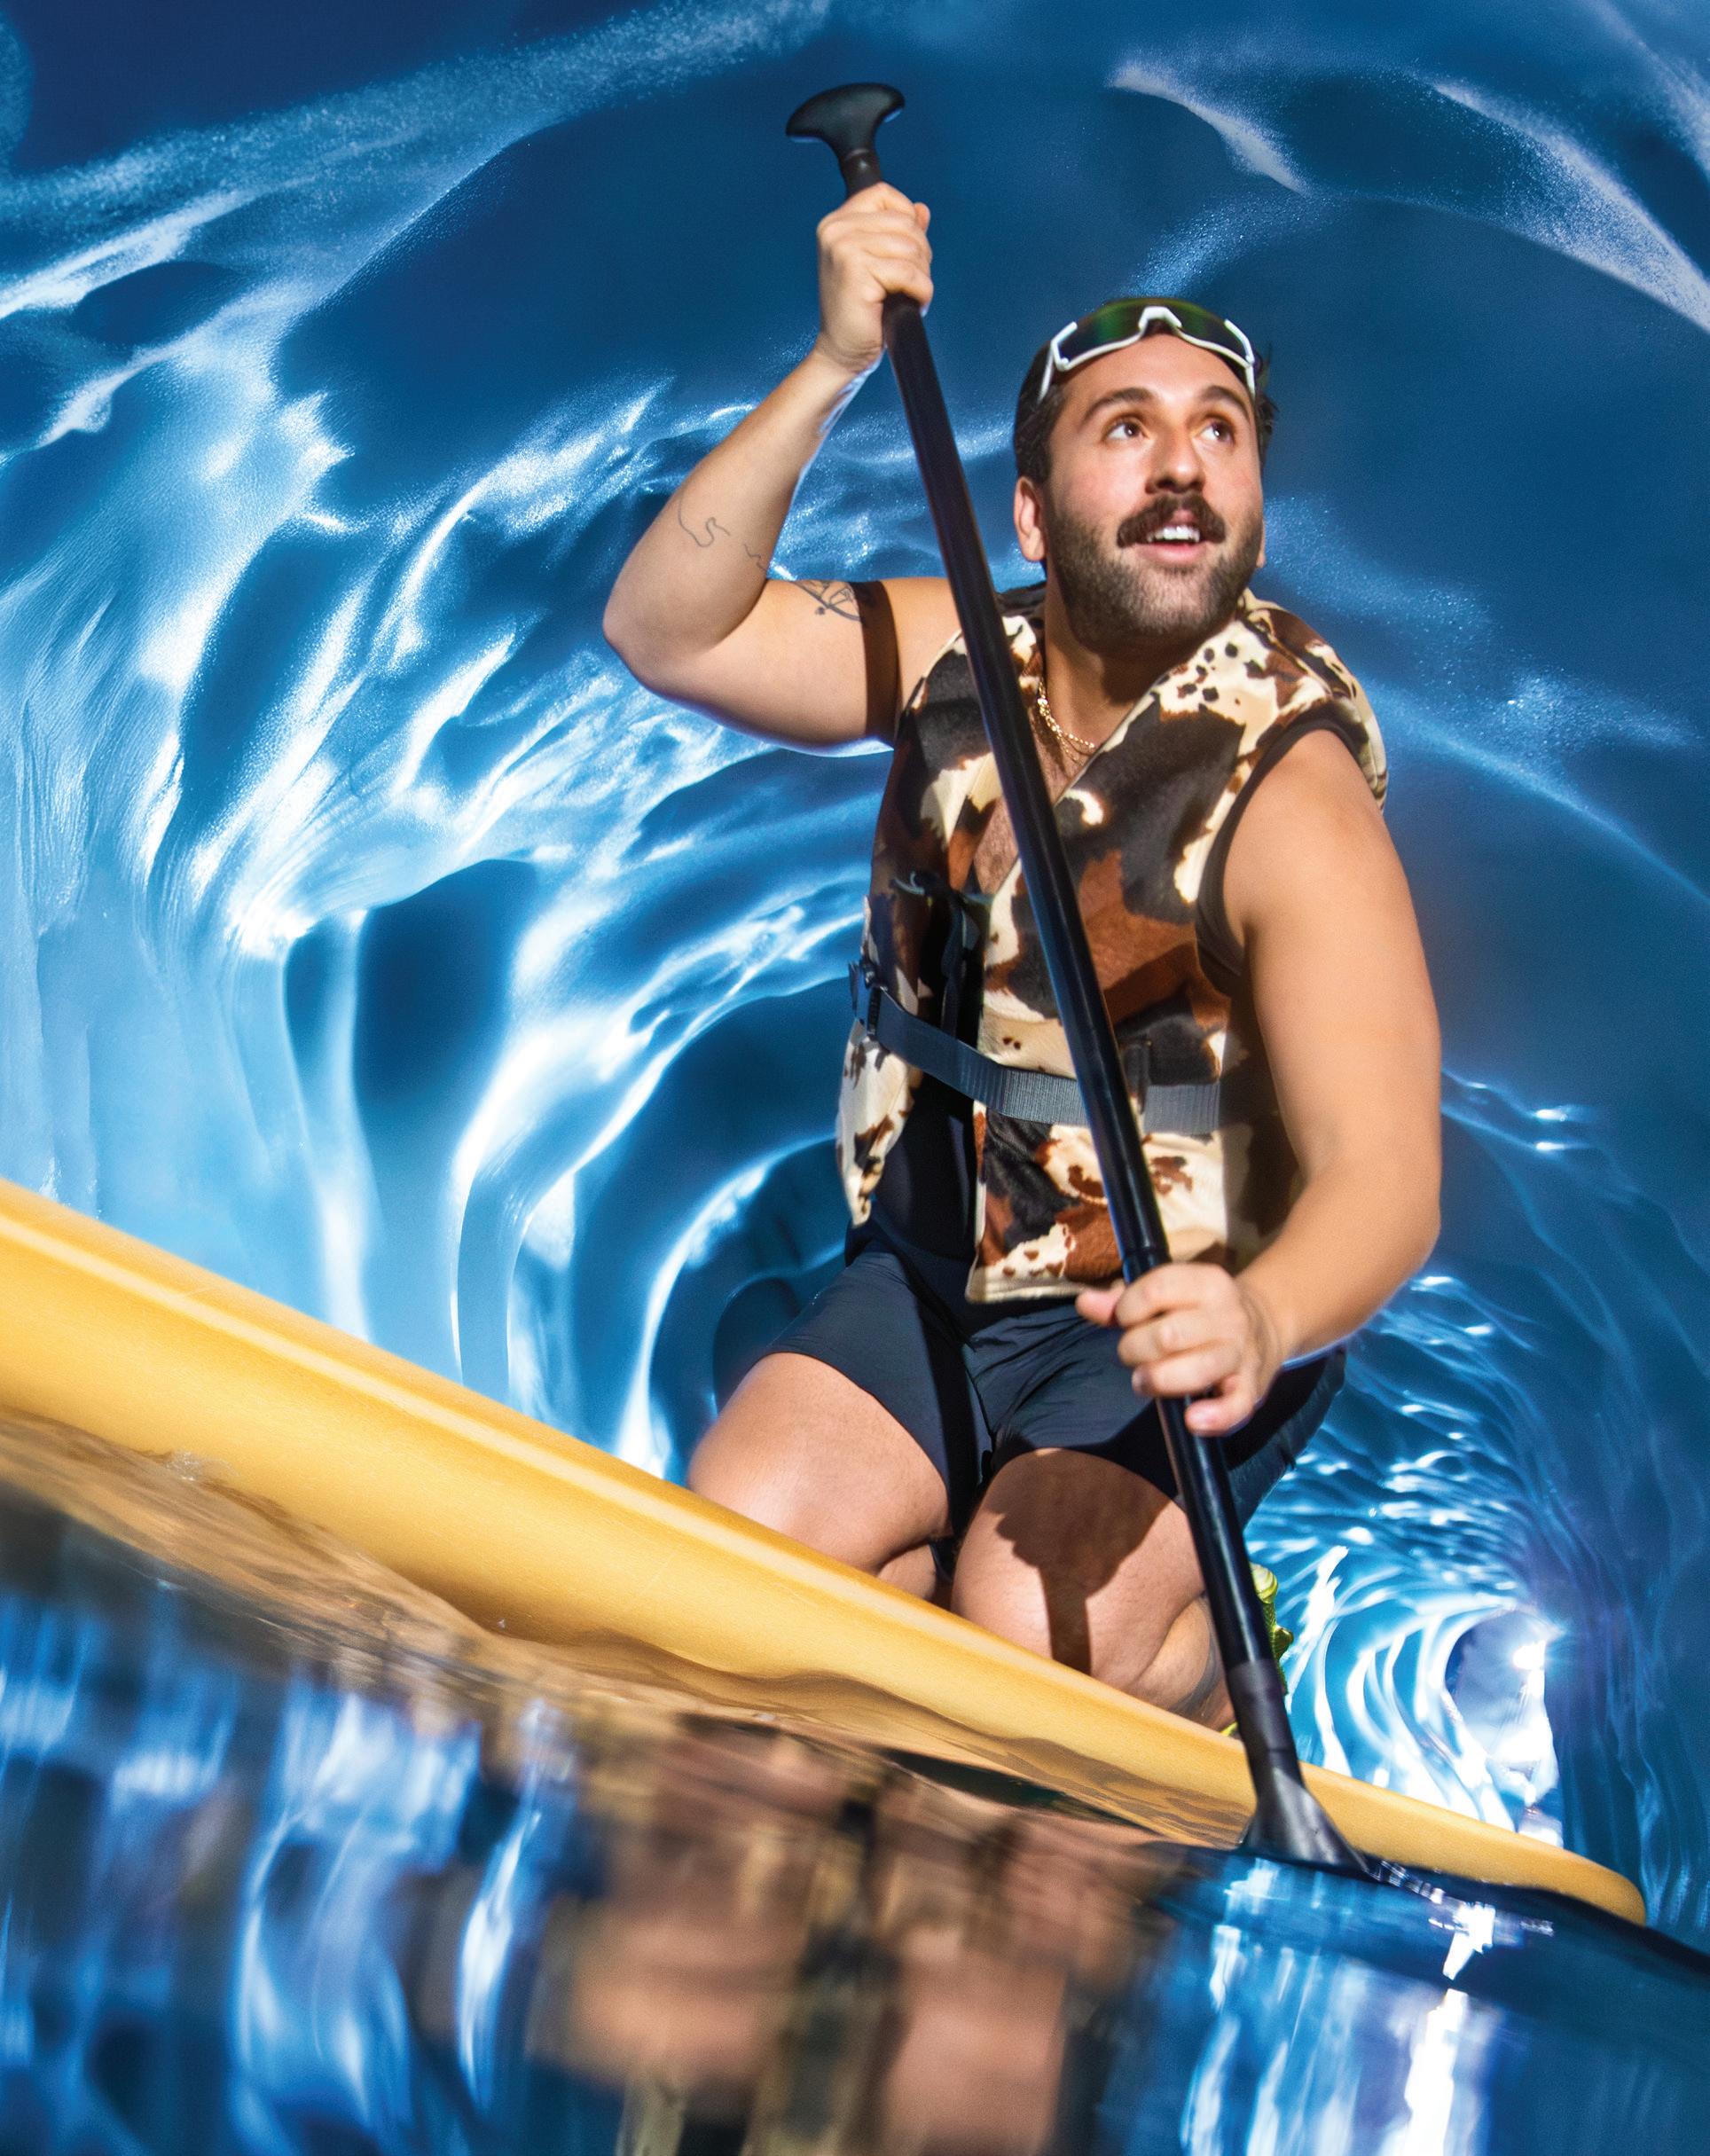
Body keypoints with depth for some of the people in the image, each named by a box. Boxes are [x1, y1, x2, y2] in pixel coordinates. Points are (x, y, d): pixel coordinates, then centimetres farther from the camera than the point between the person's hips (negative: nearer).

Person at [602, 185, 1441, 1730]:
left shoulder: (1290, 797, -22)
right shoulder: (964, 659, -4)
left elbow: (1383, 1175, -30)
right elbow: (669, 630, -13)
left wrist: (1260, 1317, -53)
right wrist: (834, 368, -24)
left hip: (1173, 1318, -5)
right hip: (931, 1282, 5)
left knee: (1031, 1641, -25)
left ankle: (1202, 1656, 10)